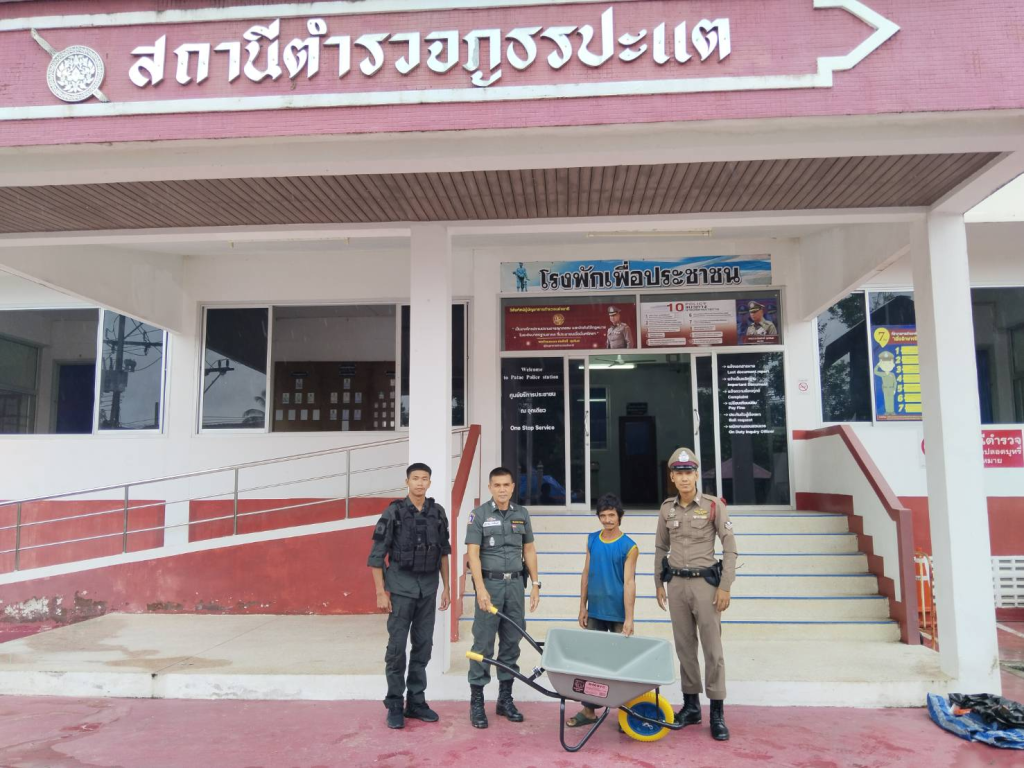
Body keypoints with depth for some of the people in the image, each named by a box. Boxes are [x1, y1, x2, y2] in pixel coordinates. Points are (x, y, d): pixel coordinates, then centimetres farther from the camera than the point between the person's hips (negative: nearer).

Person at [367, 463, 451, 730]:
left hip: (428, 588, 4)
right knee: (397, 647, 0)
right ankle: (394, 705, 13)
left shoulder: (438, 513, 4)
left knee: (423, 646, 9)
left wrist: (446, 587, 10)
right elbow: (376, 556, -7)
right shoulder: (394, 512, -8)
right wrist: (381, 593, -10)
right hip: (401, 587, -4)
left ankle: (416, 702, 21)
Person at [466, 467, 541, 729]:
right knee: (483, 643, -2)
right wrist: (481, 588, -18)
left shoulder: (522, 514, 9)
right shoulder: (479, 515, -4)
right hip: (490, 582, -4)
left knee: (512, 642, 9)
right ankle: (476, 701, 7)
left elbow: (529, 550, 13)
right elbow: (473, 553, -10)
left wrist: (535, 584, 8)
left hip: (515, 583, 4)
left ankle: (505, 699, 21)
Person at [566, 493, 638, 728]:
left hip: (618, 615, -4)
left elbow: (629, 582, -12)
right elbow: (586, 574, 8)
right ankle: (588, 710, 19)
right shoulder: (592, 540, 5)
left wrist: (629, 618, -15)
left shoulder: (629, 546, -9)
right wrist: (583, 607, 7)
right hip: (595, 613, 4)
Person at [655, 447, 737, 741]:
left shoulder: (713, 506, -7)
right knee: (684, 646, 11)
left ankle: (717, 713, 7)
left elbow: (730, 547, -6)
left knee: (712, 647, -1)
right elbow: (660, 548, 13)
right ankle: (691, 705, 22)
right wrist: (658, 584, 13)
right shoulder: (667, 508, 4)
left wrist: (725, 586, -10)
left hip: (705, 582, -4)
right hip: (676, 583, 4)